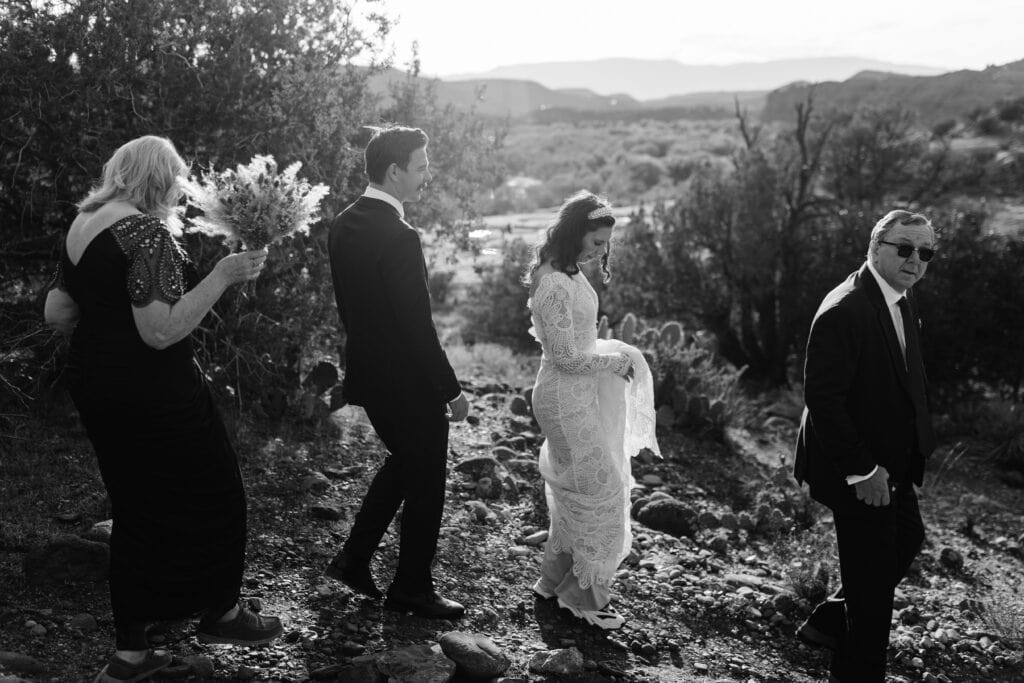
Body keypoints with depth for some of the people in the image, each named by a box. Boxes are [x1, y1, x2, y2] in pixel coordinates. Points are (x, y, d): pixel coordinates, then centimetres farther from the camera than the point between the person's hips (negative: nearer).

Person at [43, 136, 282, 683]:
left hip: (94, 384, 9)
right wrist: (221, 276, -21)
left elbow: (56, 314, 13)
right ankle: (220, 613, 28)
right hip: (152, 391, -9)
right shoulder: (147, 232, -19)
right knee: (211, 494, 11)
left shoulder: (83, 226, 8)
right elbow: (162, 330, -26)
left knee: (135, 509, 17)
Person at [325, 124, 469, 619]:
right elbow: (418, 325, -23)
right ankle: (412, 588, 25)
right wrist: (451, 391, -15)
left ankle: (353, 560, 31)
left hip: (367, 373, 9)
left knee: (403, 461, 27)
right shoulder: (399, 237, -25)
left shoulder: (343, 224, 2)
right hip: (408, 383, -9)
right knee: (425, 483, 10)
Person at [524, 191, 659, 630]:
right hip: (566, 400, -10)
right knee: (600, 489, -1)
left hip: (581, 395, 10)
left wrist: (613, 354, 6)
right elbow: (567, 357, -22)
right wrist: (613, 361, -10)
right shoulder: (554, 286, -24)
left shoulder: (571, 274, 7)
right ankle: (584, 595, 14)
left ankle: (555, 581, 33)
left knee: (573, 492, 19)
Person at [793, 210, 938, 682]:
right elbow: (822, 399, -26)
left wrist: (920, 439, 5)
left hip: (892, 465, 10)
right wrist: (861, 470, -24)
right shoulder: (844, 311, -24)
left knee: (907, 541, 23)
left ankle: (829, 621, 37)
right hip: (858, 472, -9)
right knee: (875, 570, 3)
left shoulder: (902, 302, 6)